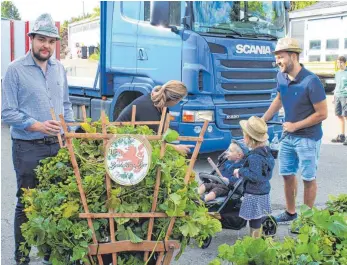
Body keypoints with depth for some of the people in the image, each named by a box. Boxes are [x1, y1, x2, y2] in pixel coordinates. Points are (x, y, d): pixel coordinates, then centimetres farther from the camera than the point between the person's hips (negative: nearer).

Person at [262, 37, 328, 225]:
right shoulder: (281, 76, -4)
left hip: (308, 138, -7)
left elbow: (322, 114, -19)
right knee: (287, 175, 16)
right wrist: (262, 120, 11)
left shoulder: (311, 81, -24)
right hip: (288, 136, 7)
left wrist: (295, 126, -15)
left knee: (308, 178, 6)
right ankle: (290, 213, 33)